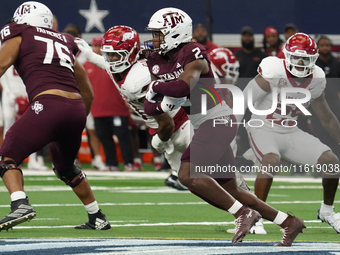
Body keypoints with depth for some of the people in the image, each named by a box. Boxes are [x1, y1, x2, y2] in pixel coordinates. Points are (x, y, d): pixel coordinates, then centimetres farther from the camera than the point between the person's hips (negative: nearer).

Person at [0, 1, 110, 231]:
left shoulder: (20, 36, 14)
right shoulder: (65, 44, 29)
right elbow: (88, 94, 33)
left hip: (49, 104, -6)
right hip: (77, 109, 6)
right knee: (66, 167, 29)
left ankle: (20, 204, -23)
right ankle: (97, 218, 32)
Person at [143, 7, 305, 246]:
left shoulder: (193, 54, -15)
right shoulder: (157, 61, 9)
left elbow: (185, 85, -34)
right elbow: (150, 105, 7)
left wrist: (157, 86, -16)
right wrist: (164, 104, -15)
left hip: (218, 121, -9)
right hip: (205, 125, 9)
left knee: (188, 175, -20)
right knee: (230, 191, 10)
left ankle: (244, 213, -15)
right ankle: (289, 222, 16)